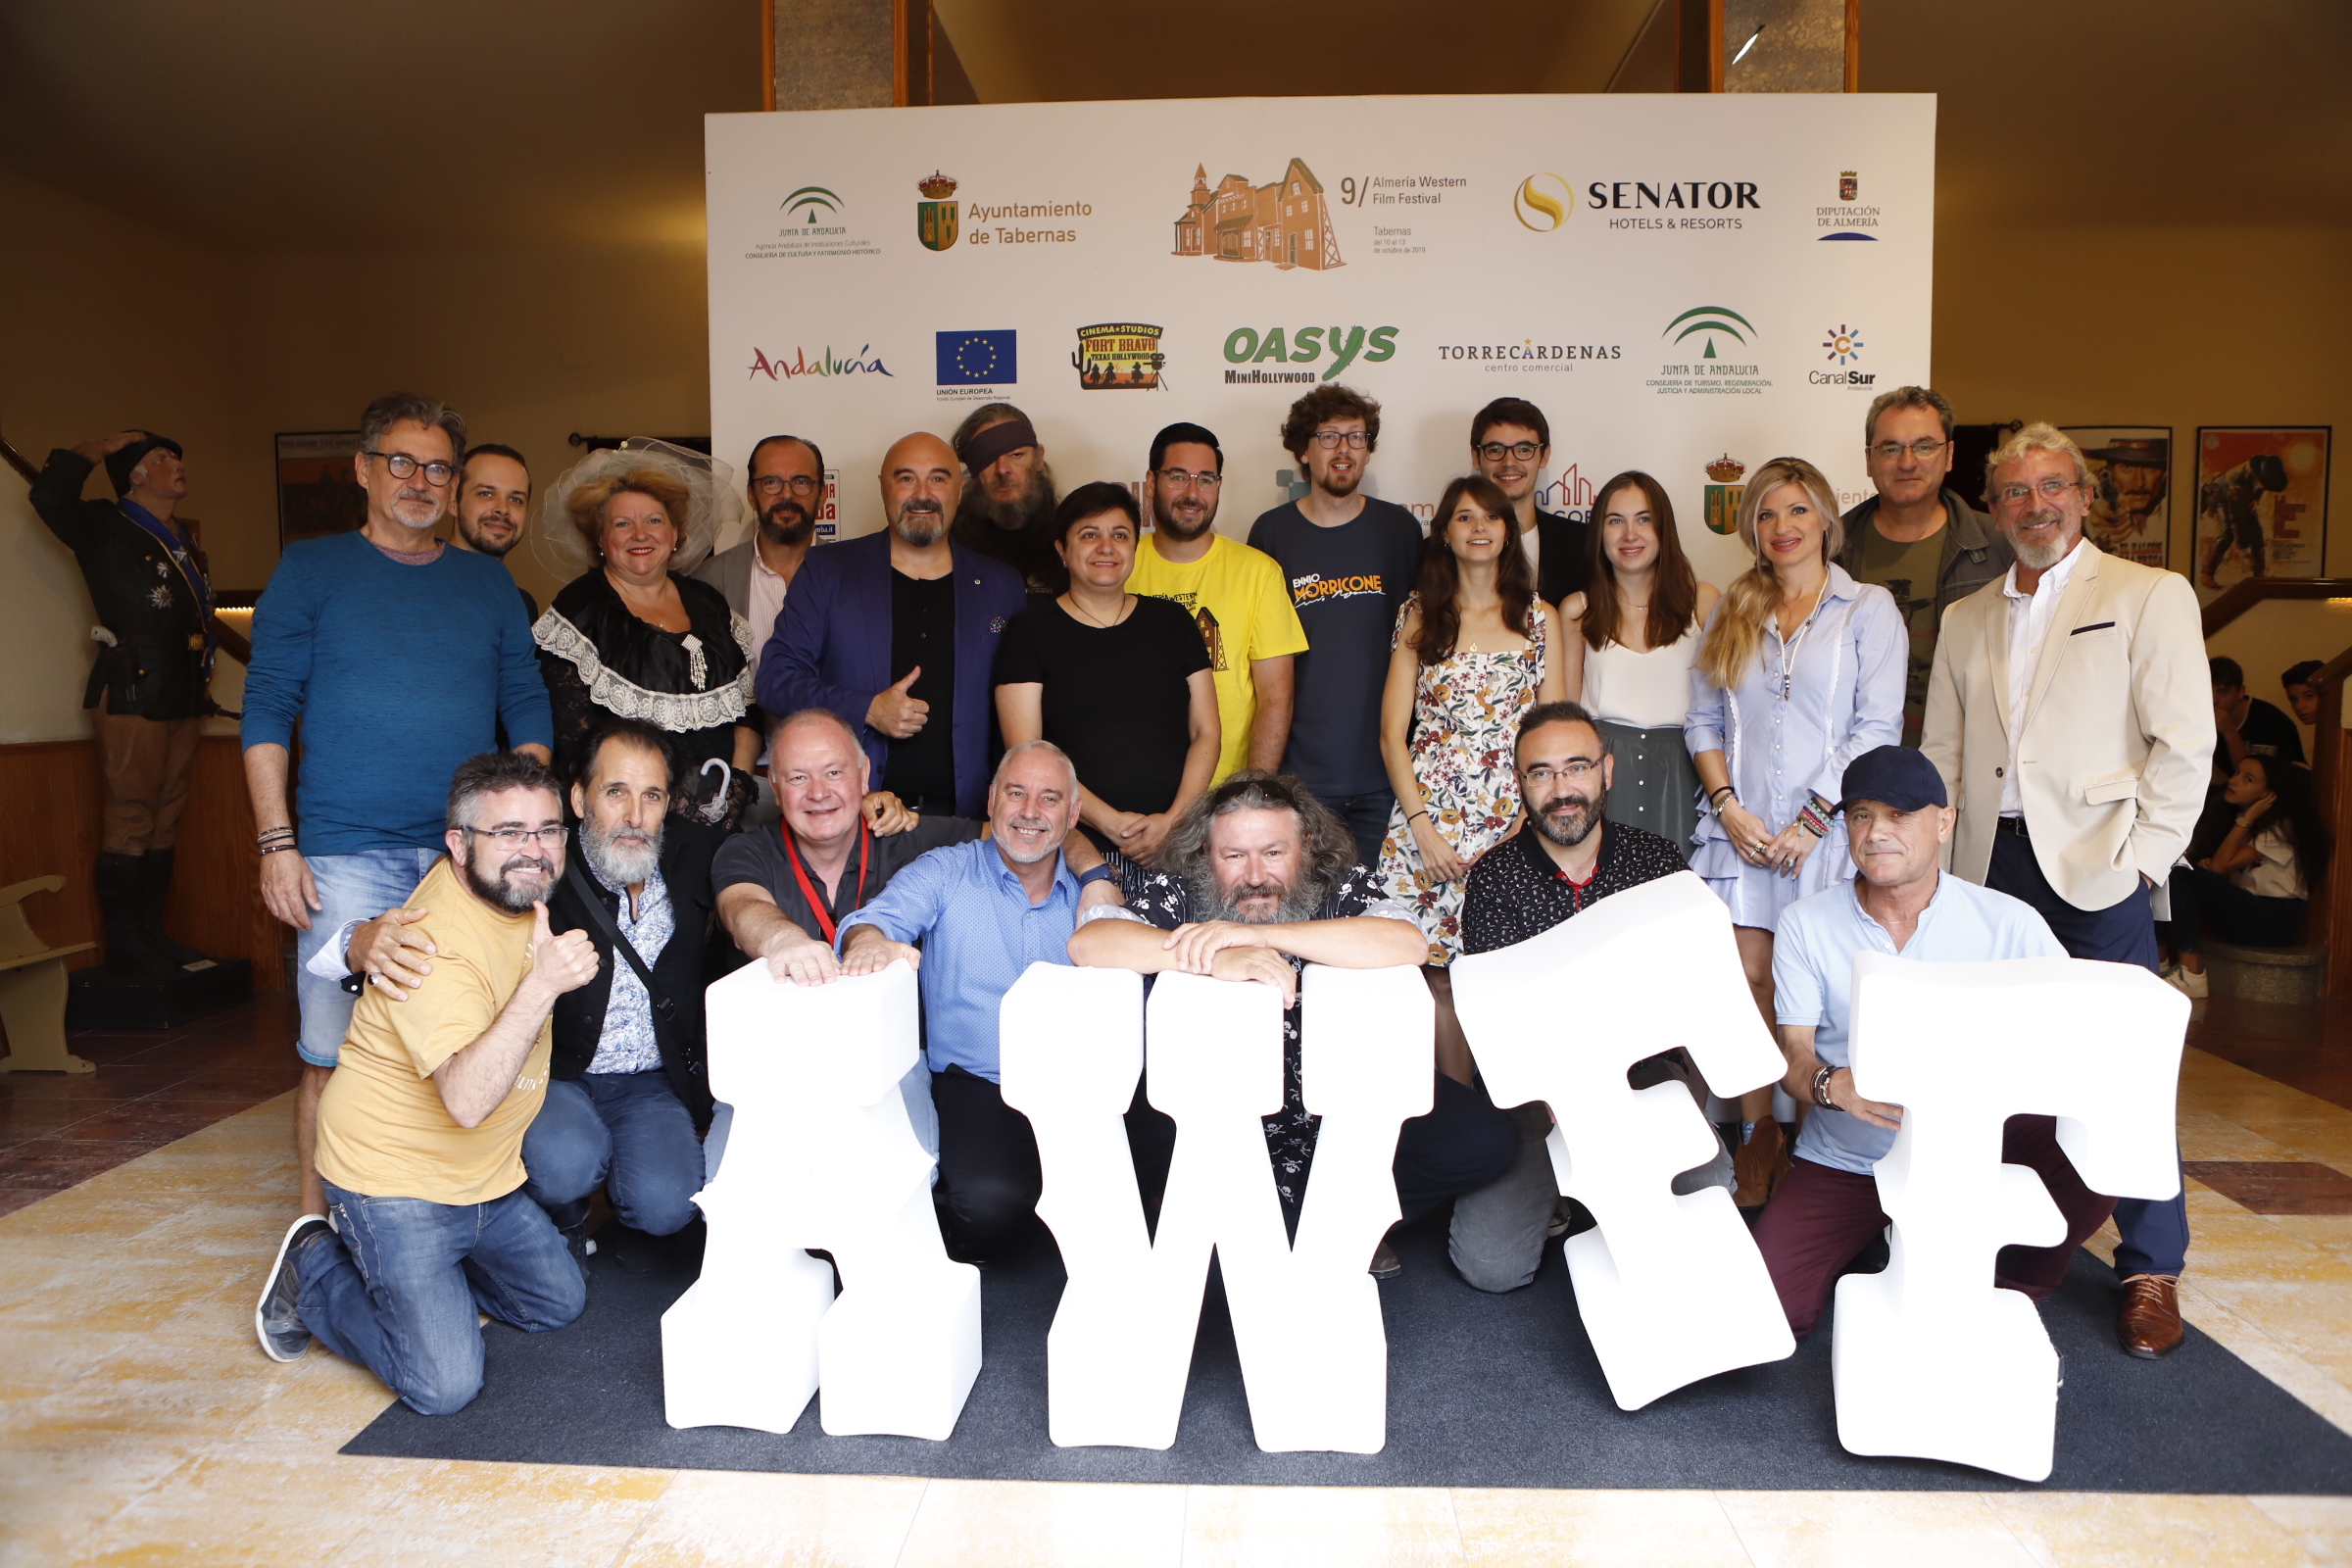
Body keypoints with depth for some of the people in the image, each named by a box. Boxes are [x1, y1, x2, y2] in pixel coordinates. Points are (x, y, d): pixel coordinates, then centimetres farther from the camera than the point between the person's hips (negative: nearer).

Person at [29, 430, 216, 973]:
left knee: (165, 821, 11)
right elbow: (50, 495, -19)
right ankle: (123, 944, 0)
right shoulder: (107, 529, -1)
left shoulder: (184, 543, 19)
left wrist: (204, 673, 16)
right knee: (129, 821, -6)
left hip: (184, 698, 7)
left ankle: (152, 933, 18)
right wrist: (104, 447, -7)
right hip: (132, 697, -7)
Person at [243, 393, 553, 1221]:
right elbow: (267, 710, 2)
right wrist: (276, 842, -6)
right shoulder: (310, 569, 6)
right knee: (337, 1054, 0)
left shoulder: (488, 583, 13)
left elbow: (528, 708, 12)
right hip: (348, 855, -2)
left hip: (471, 859, 2)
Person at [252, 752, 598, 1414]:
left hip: (488, 1180, 9)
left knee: (560, 1304, 17)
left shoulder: (521, 890, -3)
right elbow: (468, 1100, -40)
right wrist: (541, 985, -47)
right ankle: (315, 1269, 8)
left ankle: (396, 1265, 26)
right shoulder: (436, 943, -29)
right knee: (445, 1385, -13)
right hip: (396, 1179, -8)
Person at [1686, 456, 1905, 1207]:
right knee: (1748, 978, -3)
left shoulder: (1868, 609, 5)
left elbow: (1878, 728, -3)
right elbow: (1703, 721, 12)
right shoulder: (1731, 613, 16)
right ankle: (1757, 1138, 8)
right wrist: (1727, 805, -3)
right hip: (1740, 825, 3)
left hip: (1829, 829, -2)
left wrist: (1813, 819, -11)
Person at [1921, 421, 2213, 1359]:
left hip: (2096, 862, -4)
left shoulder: (2150, 596, 3)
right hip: (1994, 863, 4)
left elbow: (2185, 742, -3)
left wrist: (2143, 856, -10)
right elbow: (1941, 752, 16)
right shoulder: (1966, 620, 16)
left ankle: (2150, 1271, 13)